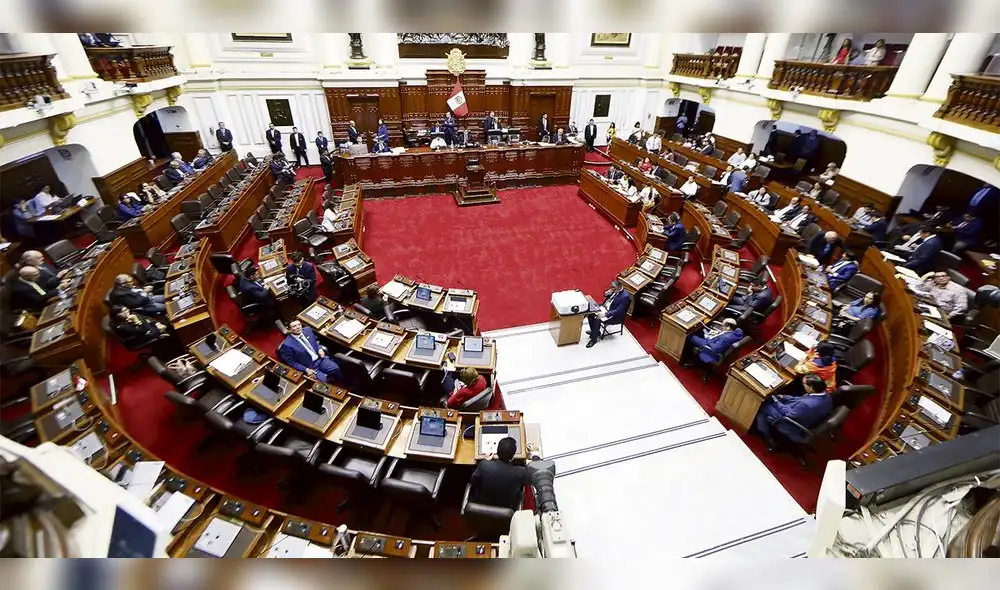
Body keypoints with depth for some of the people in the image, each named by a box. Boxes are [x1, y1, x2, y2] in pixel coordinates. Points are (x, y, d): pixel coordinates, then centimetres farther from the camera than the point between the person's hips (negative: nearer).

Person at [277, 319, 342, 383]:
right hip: (310, 367, -4)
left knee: (336, 369, -19)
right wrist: (306, 370, -16)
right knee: (325, 381, -24)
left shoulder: (307, 330, 2)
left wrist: (320, 349, 0)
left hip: (320, 358, 5)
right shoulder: (287, 344, -14)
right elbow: (291, 363, -7)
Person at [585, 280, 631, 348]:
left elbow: (618, 311, -26)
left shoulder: (625, 296, -25)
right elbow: (607, 297, 15)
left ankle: (594, 339, -7)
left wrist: (605, 314, -31)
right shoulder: (615, 290, -2)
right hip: (605, 308, 9)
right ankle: (595, 332, 12)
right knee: (590, 314, -4)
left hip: (615, 315, -9)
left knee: (597, 320, -26)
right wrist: (606, 294, -10)